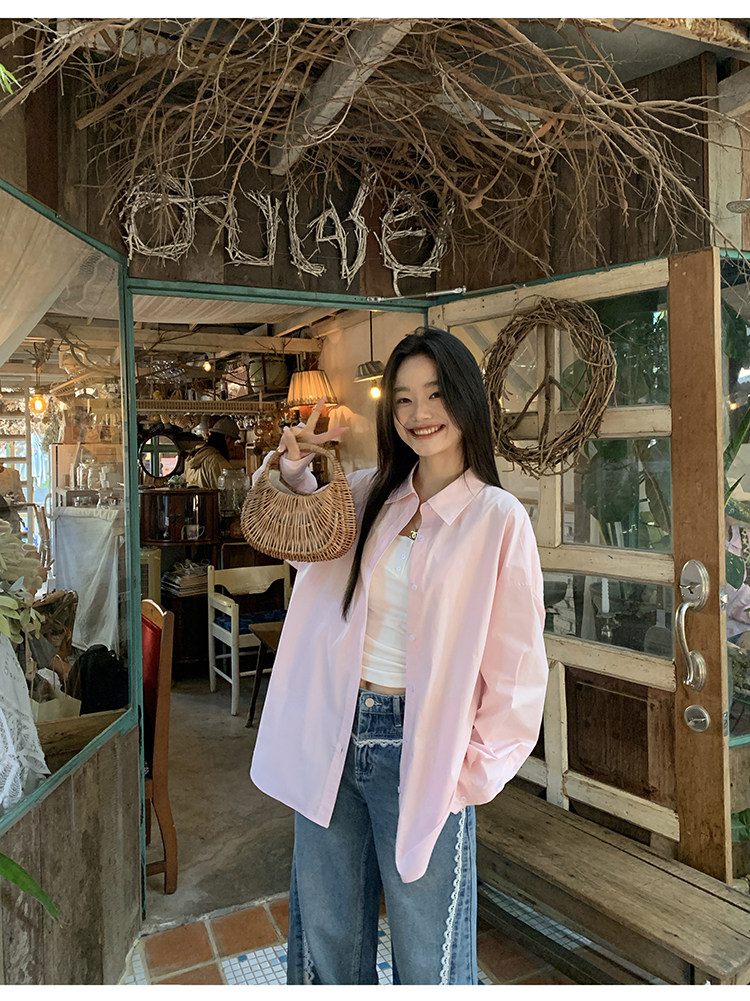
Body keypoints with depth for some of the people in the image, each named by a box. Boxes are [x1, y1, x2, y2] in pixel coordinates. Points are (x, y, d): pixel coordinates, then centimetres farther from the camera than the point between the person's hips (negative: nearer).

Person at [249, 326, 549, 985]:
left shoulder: (498, 517, -10)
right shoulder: (367, 495, 4)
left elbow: (518, 671, -8)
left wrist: (476, 774, -8)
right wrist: (294, 472, 3)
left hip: (420, 752, -4)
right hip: (332, 735, 5)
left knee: (425, 953, 13)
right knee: (325, 935, 21)